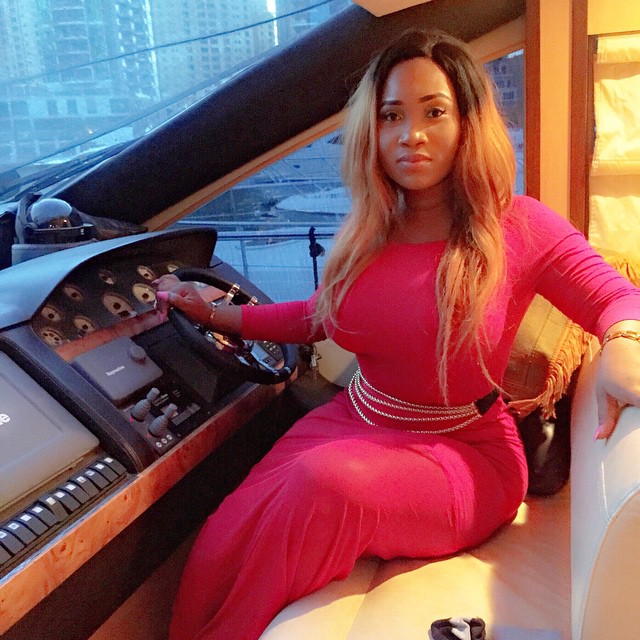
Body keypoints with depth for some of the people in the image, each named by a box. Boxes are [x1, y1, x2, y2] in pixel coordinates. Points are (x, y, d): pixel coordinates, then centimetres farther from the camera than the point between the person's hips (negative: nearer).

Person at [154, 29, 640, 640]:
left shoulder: (518, 228, -10)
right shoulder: (370, 230, 3)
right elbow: (320, 315, 17)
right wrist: (215, 312, 17)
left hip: (462, 452, -3)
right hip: (355, 422, 4)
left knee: (327, 486, -34)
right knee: (222, 543, -23)